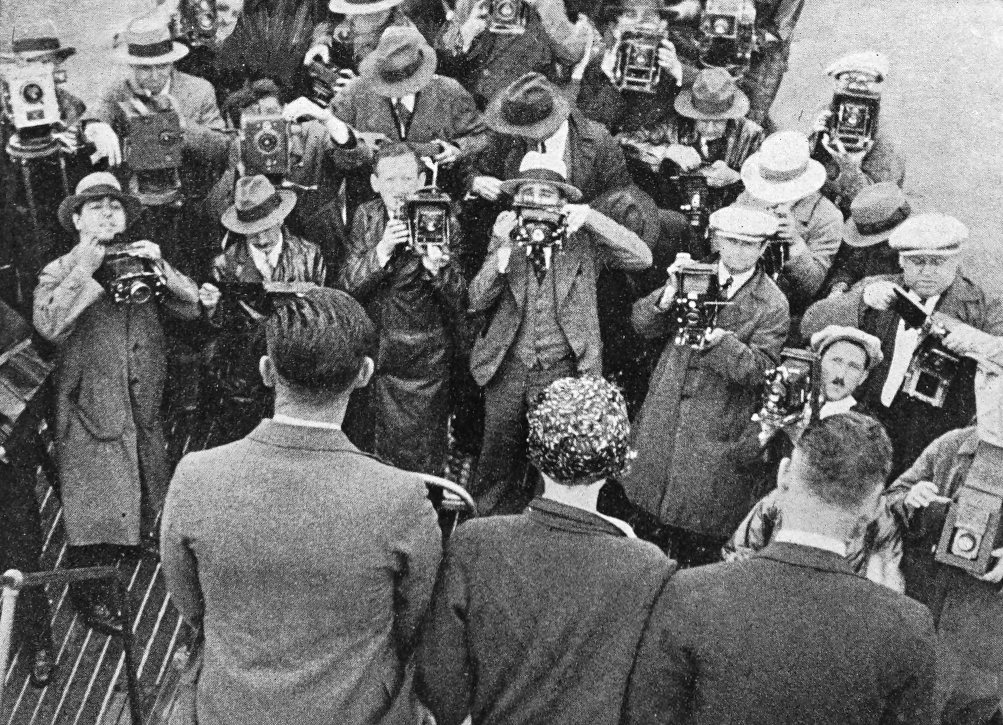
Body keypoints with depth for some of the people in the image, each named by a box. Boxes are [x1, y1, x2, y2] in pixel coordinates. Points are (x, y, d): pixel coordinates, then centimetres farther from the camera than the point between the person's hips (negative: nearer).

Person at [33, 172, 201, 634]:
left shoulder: (141, 264, 9)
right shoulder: (59, 273, -2)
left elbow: (192, 309, 0)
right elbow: (49, 326, -22)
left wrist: (159, 268, -14)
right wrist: (85, 269, -21)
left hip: (143, 407, 4)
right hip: (90, 409, -4)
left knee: (149, 499, 17)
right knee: (93, 506, 1)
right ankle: (90, 595, 16)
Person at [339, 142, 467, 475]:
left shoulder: (443, 222, -8)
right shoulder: (366, 217, 2)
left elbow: (458, 301, -13)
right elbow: (348, 286, -7)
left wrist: (437, 266, -33)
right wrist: (382, 250, -23)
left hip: (422, 361, -3)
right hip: (370, 350, 3)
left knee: (417, 460, 3)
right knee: (362, 449, 14)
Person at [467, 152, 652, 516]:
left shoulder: (584, 240, -1)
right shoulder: (505, 238, 4)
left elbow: (642, 259, -11)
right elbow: (477, 301, -4)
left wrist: (591, 218, -16)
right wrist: (502, 248, -17)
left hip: (564, 372, -2)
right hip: (507, 371, 2)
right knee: (496, 468, 11)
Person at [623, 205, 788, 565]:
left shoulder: (772, 305, -4)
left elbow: (757, 370, -13)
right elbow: (643, 324, 1)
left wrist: (718, 337, -29)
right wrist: (670, 294, -18)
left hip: (717, 432, -3)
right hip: (664, 412, 3)